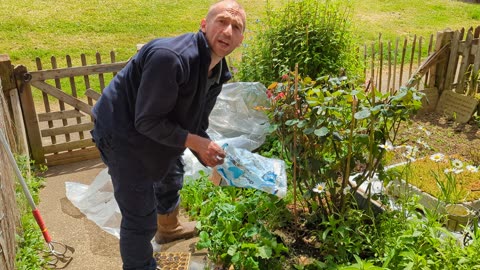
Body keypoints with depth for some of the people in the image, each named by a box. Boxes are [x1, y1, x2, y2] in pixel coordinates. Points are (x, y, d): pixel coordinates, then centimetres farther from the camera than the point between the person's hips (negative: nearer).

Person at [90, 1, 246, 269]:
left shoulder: (217, 72, -4)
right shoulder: (170, 57, -34)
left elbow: (196, 125, 3)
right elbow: (147, 121, -30)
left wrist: (213, 160, -7)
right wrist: (196, 142, -27)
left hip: (158, 131, 9)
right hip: (122, 133, -9)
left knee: (171, 178, 31)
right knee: (141, 217, -2)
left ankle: (168, 228, 61)